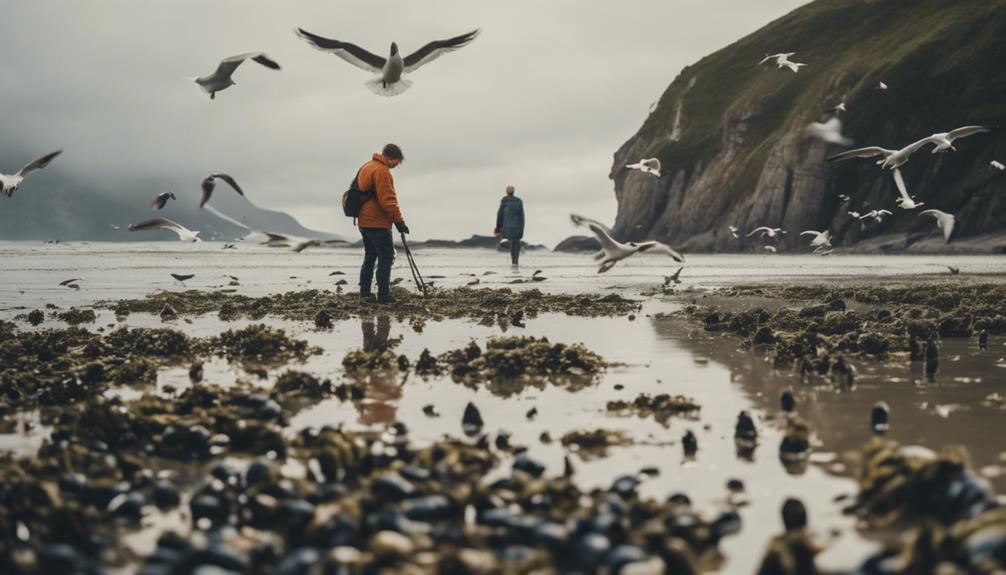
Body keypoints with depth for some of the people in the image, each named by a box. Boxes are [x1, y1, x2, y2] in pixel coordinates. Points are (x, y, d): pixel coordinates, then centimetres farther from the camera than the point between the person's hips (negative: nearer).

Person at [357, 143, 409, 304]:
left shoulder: (367, 167, 16)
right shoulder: (381, 170, -16)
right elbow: (387, 199, -22)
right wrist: (399, 220, -19)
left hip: (364, 221, 10)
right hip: (377, 223, -10)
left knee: (370, 255, 17)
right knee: (386, 256, -5)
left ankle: (365, 292, 17)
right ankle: (383, 295, -8)